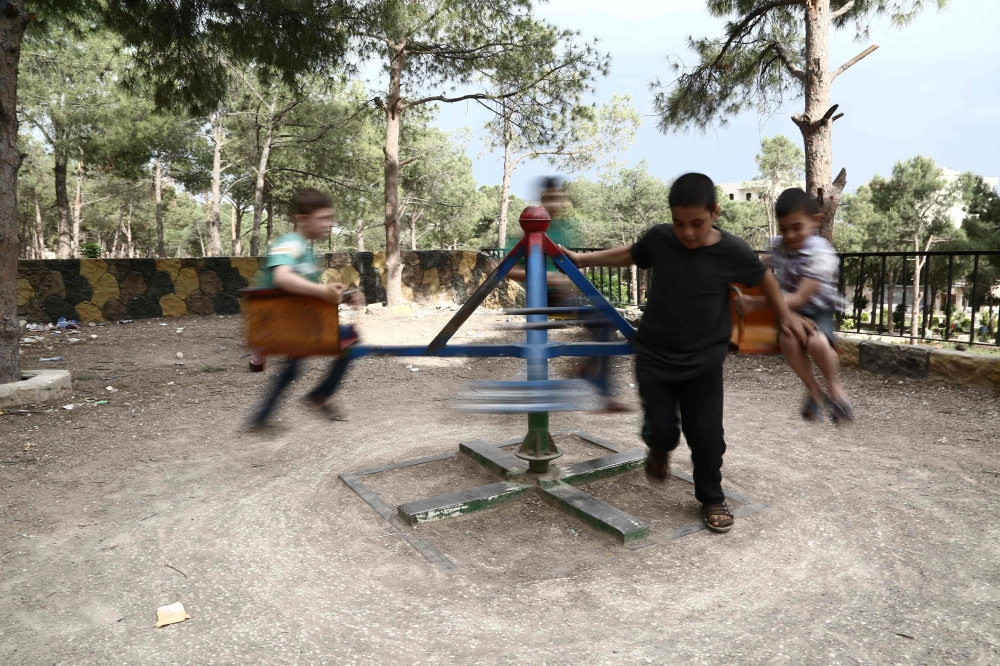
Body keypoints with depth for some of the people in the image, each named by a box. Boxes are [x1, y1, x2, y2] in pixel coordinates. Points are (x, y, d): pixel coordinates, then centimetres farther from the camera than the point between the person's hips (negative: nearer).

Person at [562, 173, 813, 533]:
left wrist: (785, 315, 18)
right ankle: (660, 448, 38)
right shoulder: (659, 238, -10)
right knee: (661, 430, 0)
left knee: (707, 435, 3)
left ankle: (712, 499, 28)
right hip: (654, 358, 1)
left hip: (703, 361, 0)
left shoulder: (732, 251, -13)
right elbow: (629, 254, 11)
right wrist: (581, 258, 15)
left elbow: (763, 278, 6)